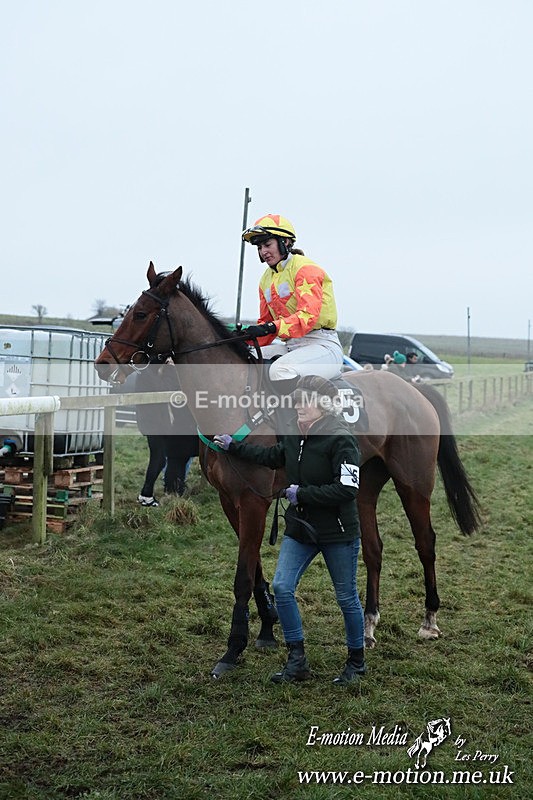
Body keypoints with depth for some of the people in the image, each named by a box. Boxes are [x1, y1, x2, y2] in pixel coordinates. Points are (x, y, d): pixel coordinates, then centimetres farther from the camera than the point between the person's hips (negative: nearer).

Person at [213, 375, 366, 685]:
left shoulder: (341, 440, -20)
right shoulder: (295, 436, 3)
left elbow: (347, 489, -26)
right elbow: (272, 457, 22)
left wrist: (301, 494, -22)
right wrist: (233, 446, 21)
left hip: (338, 532, -7)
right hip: (300, 529, 7)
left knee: (347, 598, 7)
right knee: (282, 587, -2)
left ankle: (357, 662, 26)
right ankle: (297, 660, 11)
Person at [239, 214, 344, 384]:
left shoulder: (306, 268, -8)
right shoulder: (266, 279, 18)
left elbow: (308, 316, -22)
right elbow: (265, 322, 19)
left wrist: (271, 327, -34)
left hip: (322, 345, -8)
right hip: (289, 345, 8)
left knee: (280, 369, -35)